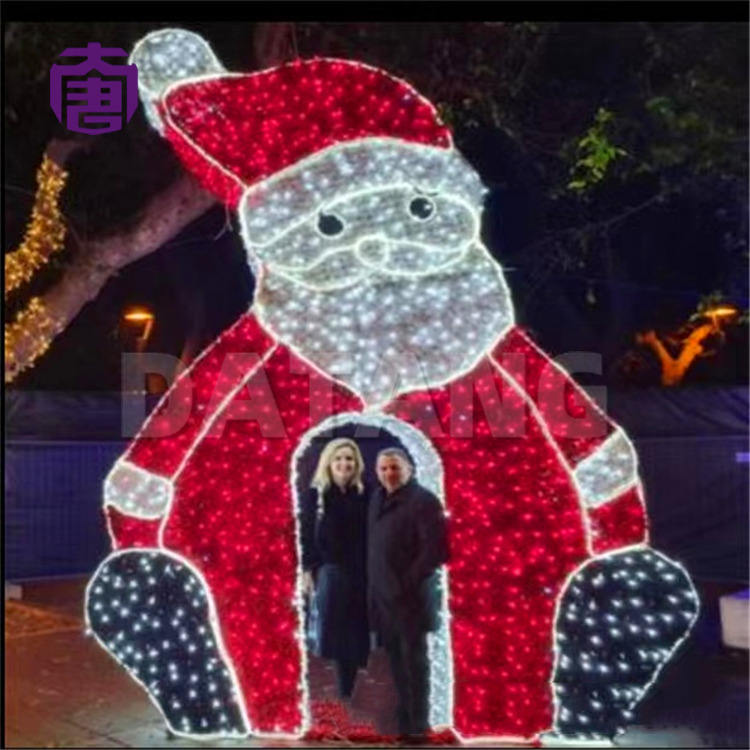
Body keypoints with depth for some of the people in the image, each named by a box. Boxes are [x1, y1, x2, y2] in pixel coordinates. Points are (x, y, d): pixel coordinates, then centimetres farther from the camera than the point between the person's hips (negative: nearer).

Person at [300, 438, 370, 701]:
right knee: (334, 632, -1)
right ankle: (342, 690, 10)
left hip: (359, 572, 1)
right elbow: (307, 535, 1)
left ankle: (349, 691, 17)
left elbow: (370, 536, 1)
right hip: (329, 571, -1)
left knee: (355, 632, 5)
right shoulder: (315, 494, 2)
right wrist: (307, 571, -4)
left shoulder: (364, 495, 1)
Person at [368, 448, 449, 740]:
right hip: (381, 593, 7)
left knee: (414, 660, 3)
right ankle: (403, 716, 31)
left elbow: (435, 550, -19)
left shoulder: (423, 500, -13)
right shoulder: (378, 498, 12)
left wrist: (408, 582, -18)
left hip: (409, 595, -7)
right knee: (396, 659, 17)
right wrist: (373, 583, 11)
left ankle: (416, 726, 14)